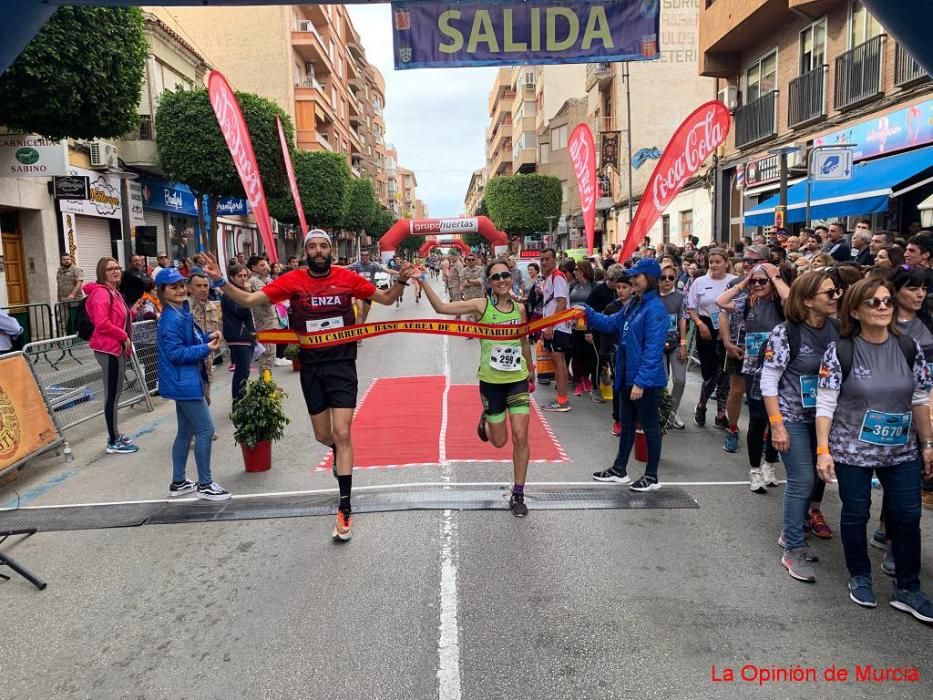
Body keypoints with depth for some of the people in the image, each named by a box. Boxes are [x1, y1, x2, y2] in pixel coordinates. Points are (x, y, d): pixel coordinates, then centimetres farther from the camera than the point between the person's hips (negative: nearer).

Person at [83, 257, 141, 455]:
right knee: (112, 395, -4)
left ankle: (115, 434, 28)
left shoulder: (115, 292, 14)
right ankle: (113, 442, 4)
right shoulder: (101, 292, -16)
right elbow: (101, 323, -26)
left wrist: (132, 312, 6)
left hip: (117, 347, 10)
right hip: (109, 349, -10)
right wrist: (123, 336, -17)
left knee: (115, 393, 17)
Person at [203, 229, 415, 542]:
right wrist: (220, 281, -18)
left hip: (342, 365, -2)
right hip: (311, 367, 2)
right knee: (323, 436, 15)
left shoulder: (347, 278, -4)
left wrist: (401, 281, -12)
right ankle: (340, 453, 54)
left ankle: (344, 509, 0)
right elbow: (249, 300, -5)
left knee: (342, 434, -9)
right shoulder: (293, 280, -4)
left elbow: (386, 299, 6)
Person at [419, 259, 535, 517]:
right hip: (491, 381, -2)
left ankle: (518, 494, 11)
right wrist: (423, 281, -28)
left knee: (520, 436, -4)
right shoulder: (481, 305, -11)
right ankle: (486, 420, 46)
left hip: (517, 379, 2)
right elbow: (441, 307, -19)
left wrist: (530, 369, 26)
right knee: (499, 441, 9)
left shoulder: (519, 308, 0)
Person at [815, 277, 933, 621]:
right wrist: (823, 451, -16)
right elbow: (825, 404, -12)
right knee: (856, 514, 9)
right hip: (852, 450, -3)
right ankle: (859, 577, 30)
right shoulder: (839, 351, -12)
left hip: (902, 451, 4)